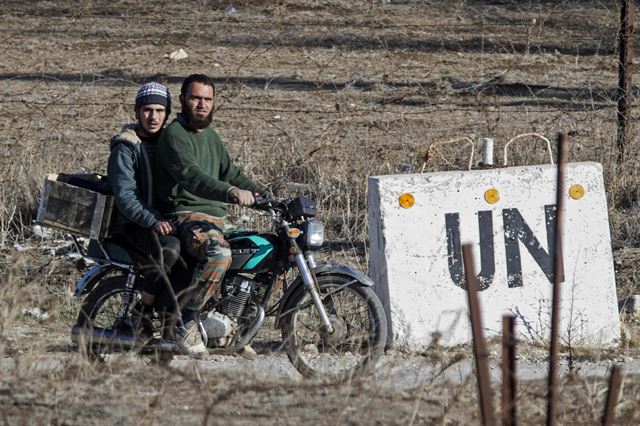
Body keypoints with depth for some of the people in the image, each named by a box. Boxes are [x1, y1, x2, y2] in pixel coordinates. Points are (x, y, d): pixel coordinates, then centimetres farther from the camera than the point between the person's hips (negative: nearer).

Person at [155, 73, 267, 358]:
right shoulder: (174, 135, -10)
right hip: (186, 215, -9)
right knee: (218, 252, -39)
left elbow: (230, 172, 27)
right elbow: (191, 176, -26)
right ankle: (187, 324, -29)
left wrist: (265, 195, 11)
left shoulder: (210, 136, 22)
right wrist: (231, 192, -40)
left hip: (218, 217, 9)